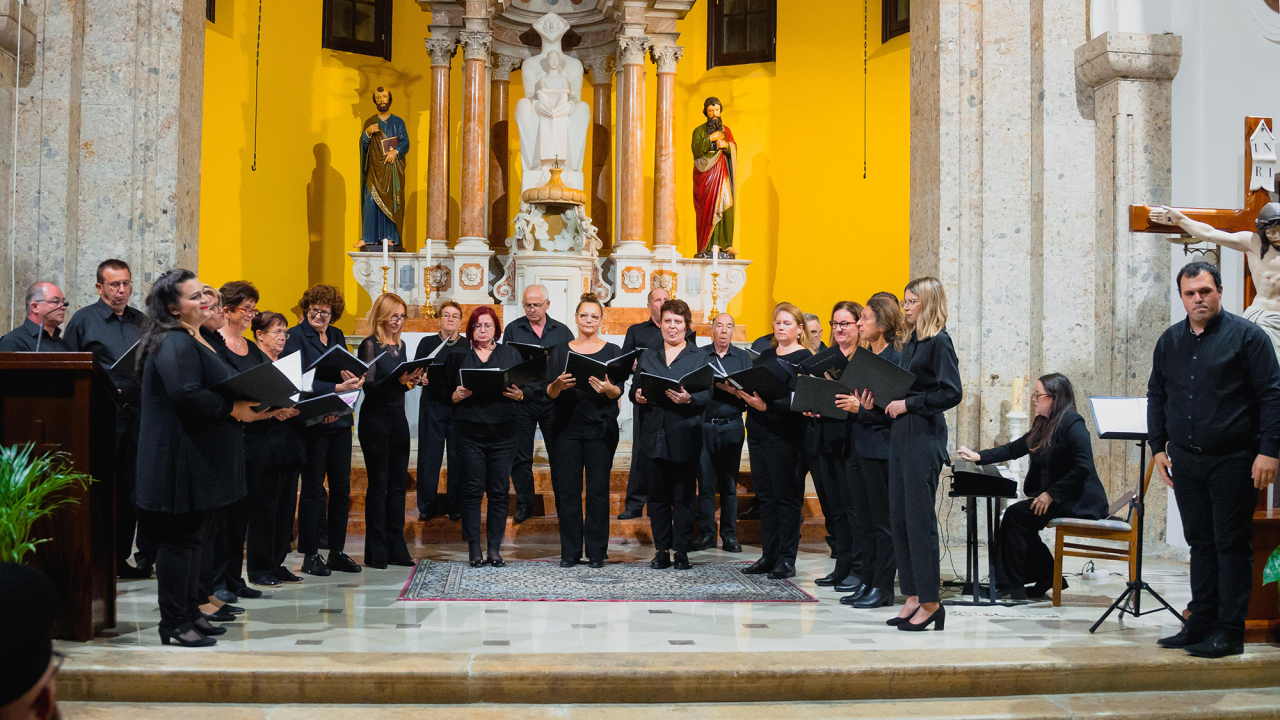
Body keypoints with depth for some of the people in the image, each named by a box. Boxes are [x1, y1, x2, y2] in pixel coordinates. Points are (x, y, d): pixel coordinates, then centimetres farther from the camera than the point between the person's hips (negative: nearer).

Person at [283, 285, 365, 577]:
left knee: (341, 487, 8)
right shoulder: (296, 336, -7)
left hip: (340, 421, 6)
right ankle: (310, 555, 9)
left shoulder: (337, 336, 13)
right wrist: (336, 387, -26)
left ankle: (337, 551, 17)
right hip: (313, 421, -6)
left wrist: (355, 379, -9)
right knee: (312, 488, 0)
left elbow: (351, 372, 14)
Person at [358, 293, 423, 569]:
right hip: (375, 420, -7)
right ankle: (376, 553, 3)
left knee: (398, 483, 8)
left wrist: (412, 380, 1)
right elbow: (369, 386, -16)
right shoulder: (370, 345, -7)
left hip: (398, 419, 7)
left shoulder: (400, 346, 14)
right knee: (378, 484, -4)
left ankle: (396, 549, 14)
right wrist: (397, 380, -28)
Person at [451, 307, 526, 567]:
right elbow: (447, 392, 9)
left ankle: (495, 548, 7)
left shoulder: (511, 354, 12)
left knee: (499, 491, 1)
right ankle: (474, 548, 5)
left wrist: (519, 395, -12)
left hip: (502, 432, 1)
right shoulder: (459, 355, 10)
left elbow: (525, 390, 10)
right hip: (469, 432, -1)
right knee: (472, 490, -1)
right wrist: (457, 395, -12)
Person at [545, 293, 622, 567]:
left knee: (598, 489, -2)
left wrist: (607, 388, -24)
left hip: (600, 427, -1)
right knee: (567, 489, 0)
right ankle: (570, 551, 8)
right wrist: (558, 385, -19)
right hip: (567, 426, 1)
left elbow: (618, 393, -1)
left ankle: (596, 551, 6)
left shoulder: (612, 352, 7)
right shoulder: (560, 352, 10)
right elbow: (549, 393, 3)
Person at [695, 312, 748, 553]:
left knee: (729, 483, 4)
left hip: (732, 426, 1)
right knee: (705, 481, 1)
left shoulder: (743, 357, 11)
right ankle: (706, 534, 8)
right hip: (704, 423, 0)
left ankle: (729, 534, 10)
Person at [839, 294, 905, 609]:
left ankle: (883, 587, 6)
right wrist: (833, 404, 5)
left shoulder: (896, 358, -12)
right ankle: (867, 582, 20)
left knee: (882, 520, -1)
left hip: (880, 447, -9)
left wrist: (862, 409, -23)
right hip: (857, 444, 9)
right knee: (861, 520, 12)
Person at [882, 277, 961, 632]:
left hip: (924, 436, -9)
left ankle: (931, 602, 0)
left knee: (919, 517, -7)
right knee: (899, 517, 8)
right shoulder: (910, 343, 16)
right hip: (900, 434, 9)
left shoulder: (939, 342, -9)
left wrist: (908, 404, -15)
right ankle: (913, 598, 14)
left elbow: (951, 393, -17)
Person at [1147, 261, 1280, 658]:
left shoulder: (1246, 336, -4)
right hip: (1185, 461, 5)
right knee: (1200, 542, 11)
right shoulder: (1170, 341, 11)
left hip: (1233, 461, -5)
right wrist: (1158, 447, 11)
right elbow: (1156, 396, 18)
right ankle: (1201, 623, 18)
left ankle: (1229, 632, 3)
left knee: (1232, 544, -1)